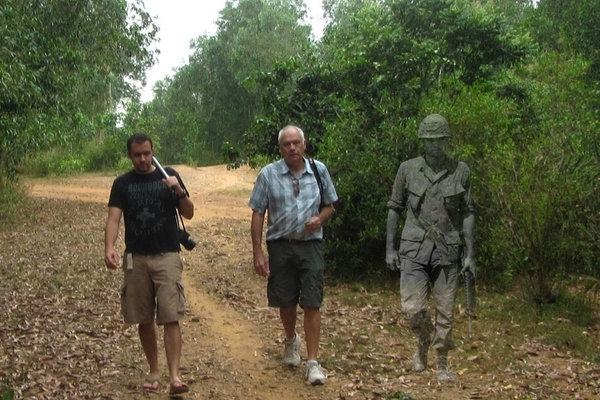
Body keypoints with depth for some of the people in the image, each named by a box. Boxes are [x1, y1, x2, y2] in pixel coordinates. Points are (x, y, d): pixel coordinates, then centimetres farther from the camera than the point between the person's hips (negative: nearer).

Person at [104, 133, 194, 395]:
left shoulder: (169, 176, 3)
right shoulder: (122, 183, 5)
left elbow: (189, 214, 3)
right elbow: (113, 218, -5)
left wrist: (179, 191, -17)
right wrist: (109, 248, -24)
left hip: (167, 257, -2)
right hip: (136, 258, 2)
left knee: (171, 317, -10)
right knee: (143, 319, 9)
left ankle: (175, 376, -14)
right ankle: (154, 372, 23)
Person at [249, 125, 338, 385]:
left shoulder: (319, 170, 1)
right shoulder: (268, 174, -4)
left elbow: (329, 205, 10)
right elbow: (258, 214, -2)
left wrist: (320, 219, -13)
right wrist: (257, 252, -7)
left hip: (310, 245, 0)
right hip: (280, 245, 0)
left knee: (311, 303, -4)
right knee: (286, 302, 11)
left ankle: (313, 362, 2)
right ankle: (291, 340, 42)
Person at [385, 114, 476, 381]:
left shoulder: (461, 171, 3)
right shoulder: (407, 169, 2)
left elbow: (467, 213, 5)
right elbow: (394, 209, 7)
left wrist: (469, 253, 0)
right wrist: (389, 248, 3)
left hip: (447, 251, 1)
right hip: (414, 249, 0)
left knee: (445, 312, 5)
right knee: (412, 308, -8)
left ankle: (442, 364, 21)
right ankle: (423, 343, 23)